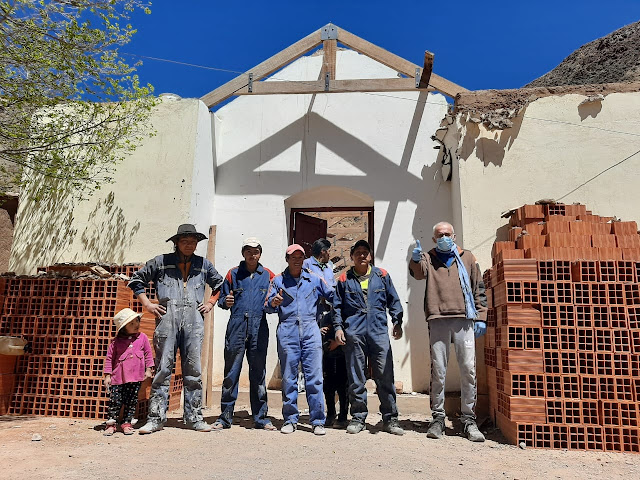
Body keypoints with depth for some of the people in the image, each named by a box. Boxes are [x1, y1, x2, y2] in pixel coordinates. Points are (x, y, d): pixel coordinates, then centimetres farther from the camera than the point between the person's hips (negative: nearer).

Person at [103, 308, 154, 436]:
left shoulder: (143, 338, 5)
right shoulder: (116, 341, 0)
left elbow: (148, 354, 10)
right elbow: (109, 358, 5)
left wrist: (148, 370, 5)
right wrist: (108, 375, 2)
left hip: (136, 377, 1)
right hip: (119, 376, -1)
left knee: (131, 401, 8)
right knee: (115, 400, 1)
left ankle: (126, 423, 20)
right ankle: (111, 423, 16)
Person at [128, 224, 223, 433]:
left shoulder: (203, 264, 17)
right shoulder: (161, 261, 10)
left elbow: (220, 285, 30)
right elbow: (136, 280, 16)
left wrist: (210, 303, 16)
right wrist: (147, 304, 7)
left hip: (193, 318, 2)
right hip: (167, 316, -1)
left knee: (193, 368, 2)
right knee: (163, 367, -1)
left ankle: (194, 417, 11)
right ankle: (156, 418, 9)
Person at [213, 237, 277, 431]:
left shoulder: (268, 275, 12)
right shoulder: (233, 273, 11)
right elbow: (222, 298, 13)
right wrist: (225, 302, -9)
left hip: (259, 327, 1)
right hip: (237, 325, 0)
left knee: (258, 373, 6)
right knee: (231, 372, 2)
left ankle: (261, 418, 16)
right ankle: (225, 417, 15)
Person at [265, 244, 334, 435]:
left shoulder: (314, 279, 12)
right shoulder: (278, 280, 10)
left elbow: (334, 296, 18)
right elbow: (267, 307, 5)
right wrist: (273, 303, -15)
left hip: (310, 330, 0)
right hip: (287, 331, 0)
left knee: (314, 376, -1)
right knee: (288, 378, 5)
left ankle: (317, 421, 8)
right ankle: (290, 420, 16)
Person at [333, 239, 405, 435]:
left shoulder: (382, 276, 10)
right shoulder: (344, 279, 10)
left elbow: (393, 301, 13)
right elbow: (337, 306, 12)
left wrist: (397, 322, 4)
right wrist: (338, 327, 2)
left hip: (379, 331, 0)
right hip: (354, 334, 0)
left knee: (385, 376, 1)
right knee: (356, 378, 6)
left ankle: (390, 418, 14)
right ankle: (358, 418, 19)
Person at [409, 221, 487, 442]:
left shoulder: (467, 257, 16)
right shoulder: (428, 258, 12)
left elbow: (478, 288, 15)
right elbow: (419, 273, -10)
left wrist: (481, 317, 7)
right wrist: (416, 260, -32)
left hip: (464, 320, 1)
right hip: (438, 320, -1)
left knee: (469, 370, 1)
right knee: (438, 371, 4)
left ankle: (469, 419, 12)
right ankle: (438, 418, 14)